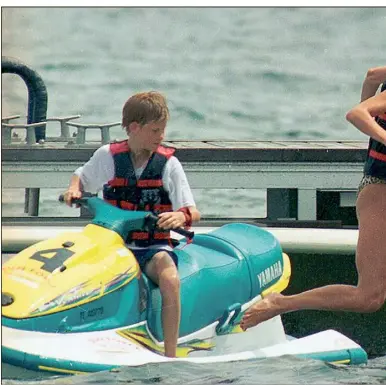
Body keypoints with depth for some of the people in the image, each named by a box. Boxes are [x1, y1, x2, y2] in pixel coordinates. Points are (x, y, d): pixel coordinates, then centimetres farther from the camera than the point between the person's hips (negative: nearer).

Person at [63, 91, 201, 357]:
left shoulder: (168, 164, 1)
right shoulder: (108, 156, 5)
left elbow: (193, 213, -4)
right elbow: (82, 177, 25)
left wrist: (181, 217, -27)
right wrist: (74, 189, 1)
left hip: (155, 245, -2)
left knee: (170, 279, -35)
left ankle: (170, 357, -30)